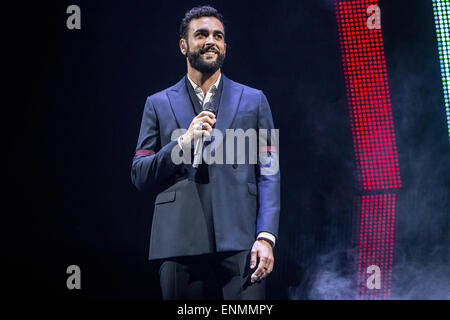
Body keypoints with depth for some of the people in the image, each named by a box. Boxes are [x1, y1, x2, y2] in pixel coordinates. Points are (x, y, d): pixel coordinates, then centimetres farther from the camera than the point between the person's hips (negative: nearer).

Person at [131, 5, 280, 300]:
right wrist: (183, 143, -6)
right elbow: (139, 175, 10)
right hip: (180, 243, 1)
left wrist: (266, 237, -7)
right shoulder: (158, 105, 15)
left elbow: (269, 175, 7)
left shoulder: (253, 101, 14)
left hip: (240, 244, -1)